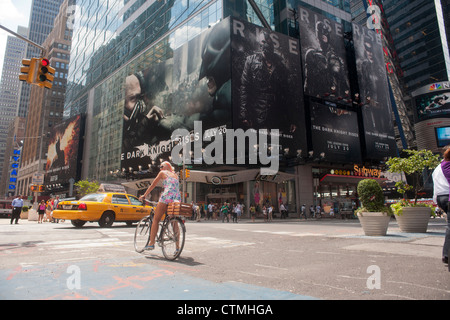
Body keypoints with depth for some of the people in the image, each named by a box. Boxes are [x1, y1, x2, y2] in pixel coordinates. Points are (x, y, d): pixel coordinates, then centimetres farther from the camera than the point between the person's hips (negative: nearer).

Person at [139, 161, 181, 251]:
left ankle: (151, 243, -1)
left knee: (156, 220, 4)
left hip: (167, 197, -5)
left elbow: (153, 185, 14)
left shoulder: (162, 173, 14)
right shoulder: (175, 175, 28)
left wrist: (144, 195, 21)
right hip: (177, 199, 5)